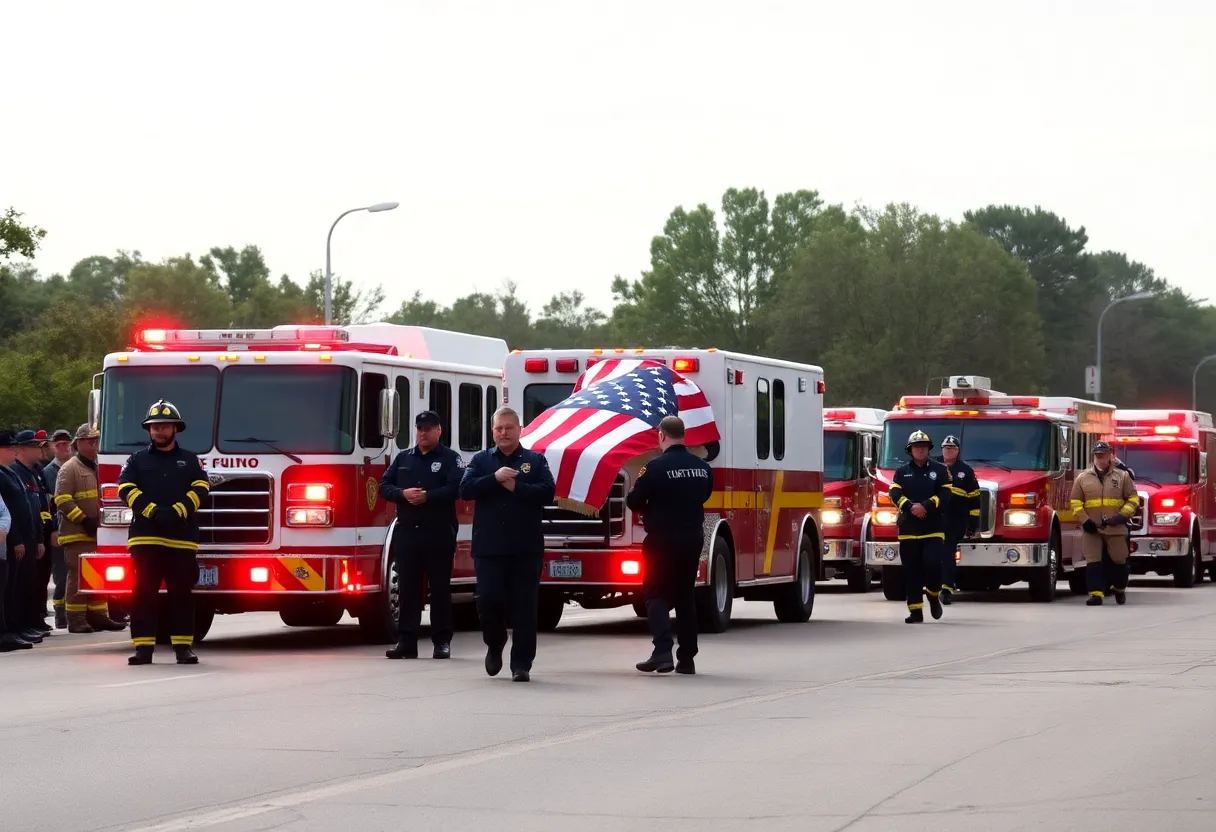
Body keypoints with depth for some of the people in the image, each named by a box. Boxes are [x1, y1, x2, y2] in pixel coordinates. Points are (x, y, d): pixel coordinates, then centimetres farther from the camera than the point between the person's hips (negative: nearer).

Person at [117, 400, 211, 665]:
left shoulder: (189, 460, 13)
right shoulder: (137, 460, 12)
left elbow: (200, 489, 1)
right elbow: (126, 488, -1)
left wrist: (176, 512, -14)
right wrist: (153, 511, -14)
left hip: (181, 538, 0)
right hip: (145, 537, 0)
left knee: (181, 593, 2)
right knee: (144, 593, -3)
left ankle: (183, 646, 5)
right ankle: (143, 647, -1)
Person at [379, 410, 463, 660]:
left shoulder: (450, 458, 3)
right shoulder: (403, 458, 15)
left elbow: (457, 488, -12)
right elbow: (384, 486, 9)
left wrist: (428, 496, -19)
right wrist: (403, 493, -10)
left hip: (439, 534, -3)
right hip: (407, 533, 3)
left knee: (440, 588, 1)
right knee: (408, 588, 2)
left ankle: (442, 641, 6)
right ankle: (406, 640, 4)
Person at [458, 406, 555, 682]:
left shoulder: (536, 461, 8)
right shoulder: (481, 460, 11)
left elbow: (547, 493, -5)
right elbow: (465, 489, -3)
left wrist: (515, 486, -12)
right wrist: (495, 478, -14)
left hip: (526, 548, -1)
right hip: (488, 548, 1)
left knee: (524, 607, -2)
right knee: (488, 600, -7)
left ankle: (521, 664, 3)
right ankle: (495, 645, 22)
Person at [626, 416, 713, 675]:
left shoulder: (657, 467, -15)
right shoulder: (702, 468, 4)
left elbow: (633, 502, -10)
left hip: (663, 539, -5)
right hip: (693, 538, 5)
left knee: (656, 594, 1)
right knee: (685, 595, 13)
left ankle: (663, 651, -16)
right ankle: (687, 658, 14)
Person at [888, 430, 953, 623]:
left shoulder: (940, 470, 7)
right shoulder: (902, 473, 12)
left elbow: (944, 495, -3)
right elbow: (895, 494, -1)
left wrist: (925, 506, -17)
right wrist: (911, 507, -18)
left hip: (934, 528, -2)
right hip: (909, 528, 2)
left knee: (933, 564, -15)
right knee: (912, 571, 0)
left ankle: (934, 596, 13)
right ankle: (915, 611, 3)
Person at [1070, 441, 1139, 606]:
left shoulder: (1122, 476, 6)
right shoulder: (1082, 478, 6)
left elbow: (1133, 498, 7)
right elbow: (1076, 502, 5)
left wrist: (1123, 515, -7)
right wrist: (1085, 520, -7)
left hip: (1116, 528, 0)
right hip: (1091, 529, 0)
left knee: (1119, 560, 7)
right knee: (1093, 562, -8)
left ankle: (1119, 589, 29)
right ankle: (1096, 594, -10)